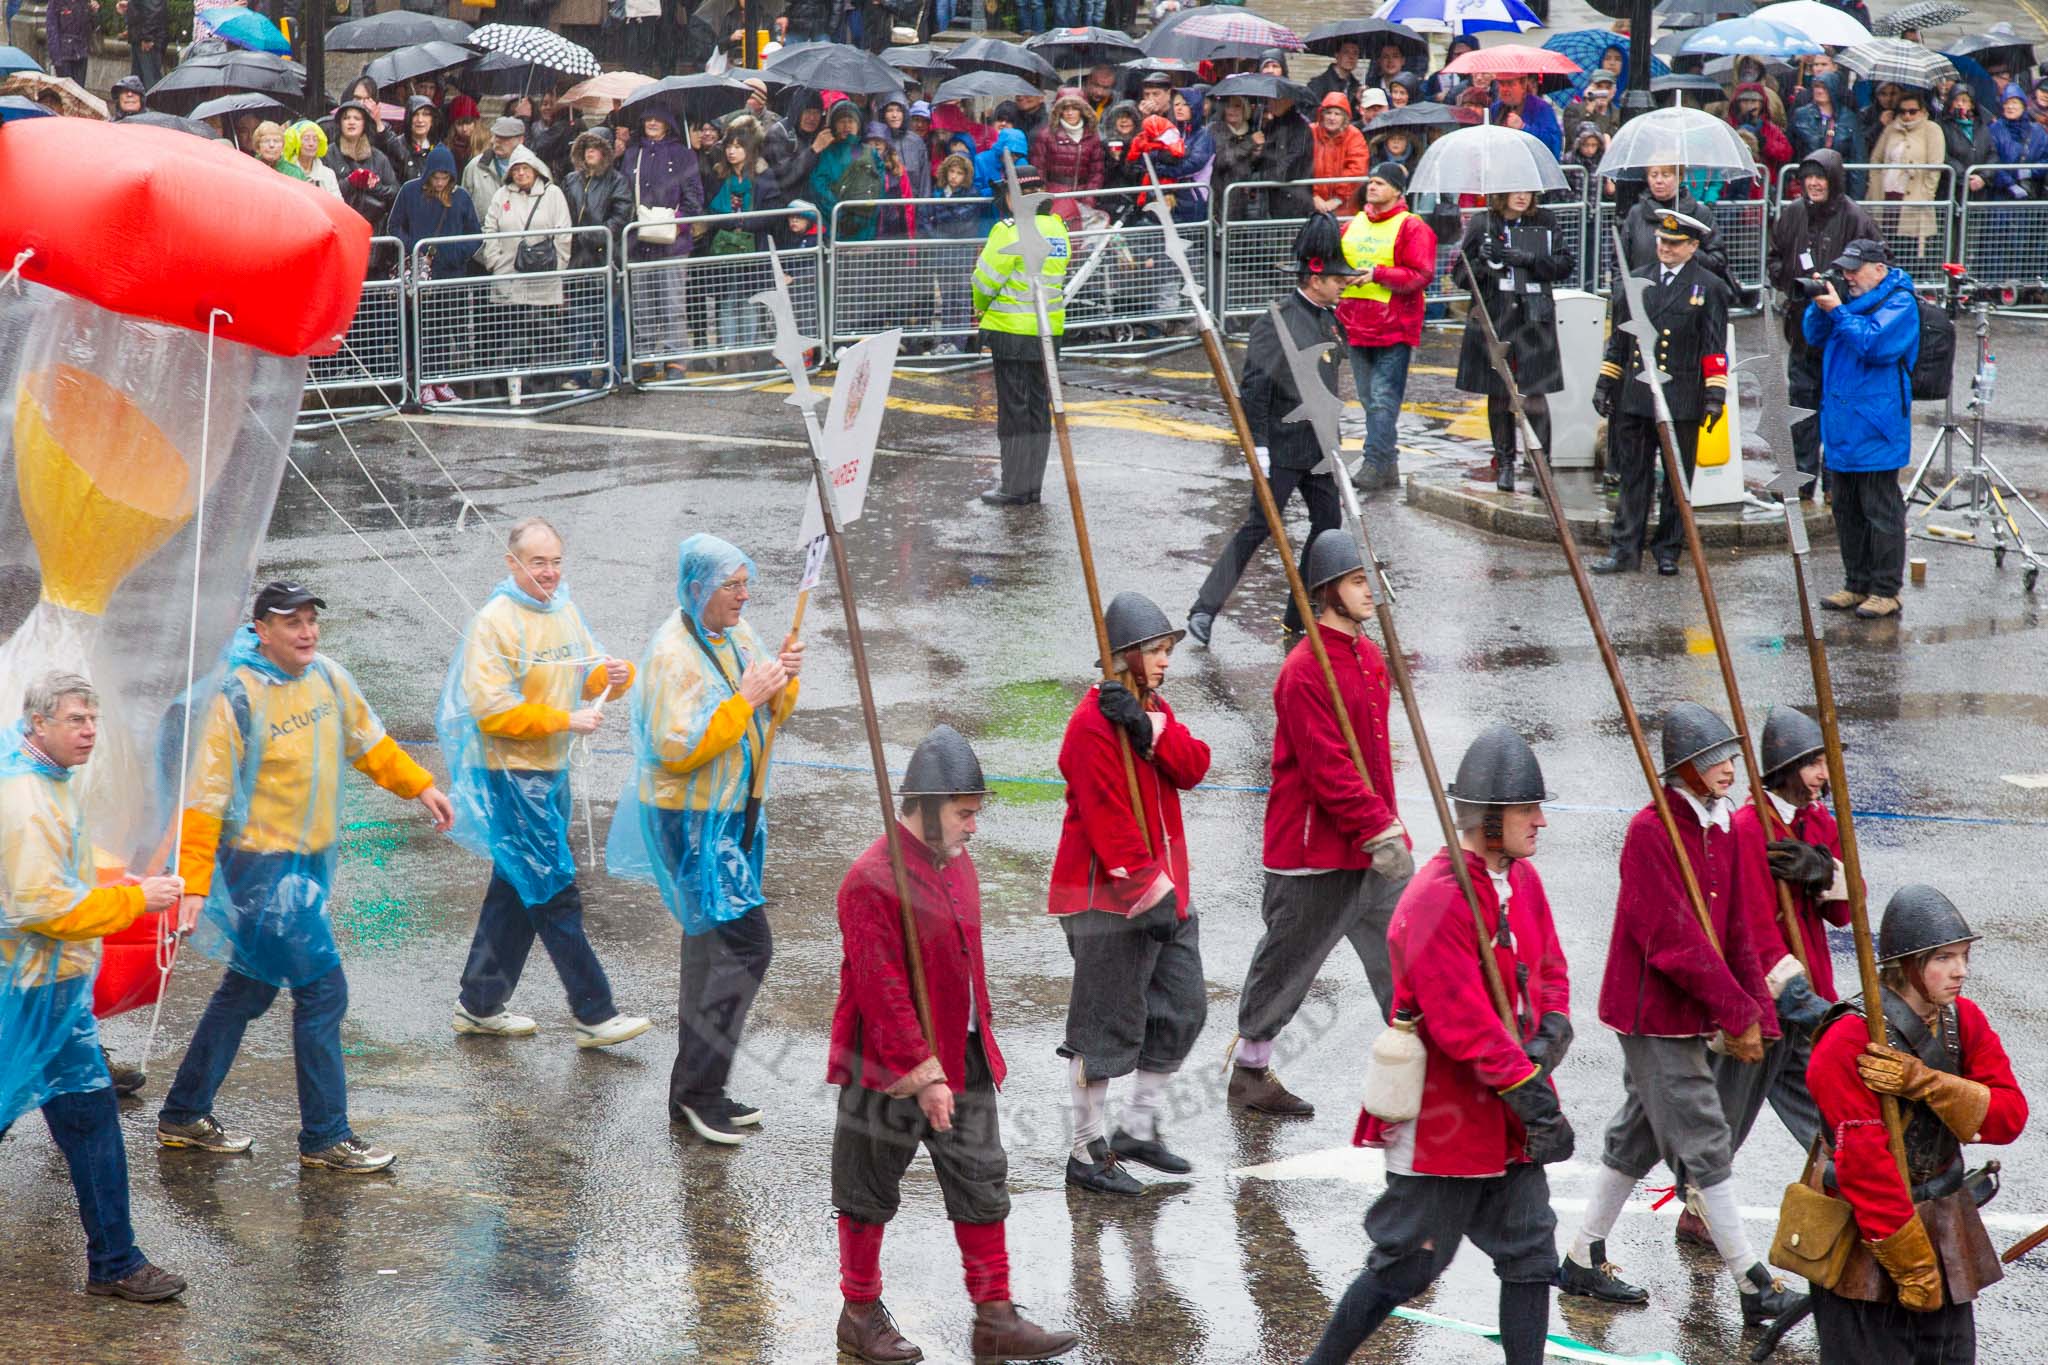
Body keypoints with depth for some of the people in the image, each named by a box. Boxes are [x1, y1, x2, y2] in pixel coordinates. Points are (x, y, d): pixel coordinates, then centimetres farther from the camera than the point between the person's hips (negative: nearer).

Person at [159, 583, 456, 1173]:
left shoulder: (328, 677, 3)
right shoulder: (237, 698, -18)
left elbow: (366, 739, 21)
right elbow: (206, 796, -17)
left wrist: (420, 787, 20)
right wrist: (193, 883, -20)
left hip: (310, 859, 8)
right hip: (261, 865, -8)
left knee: (249, 989, 16)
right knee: (322, 991, -7)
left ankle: (183, 1118, 29)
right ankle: (325, 1138, 4)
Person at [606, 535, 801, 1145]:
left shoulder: (736, 636, 8)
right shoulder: (674, 654, -19)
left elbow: (766, 720, 16)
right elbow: (678, 749, -25)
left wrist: (783, 684, -5)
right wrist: (744, 699, -25)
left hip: (734, 814, 9)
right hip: (692, 820, -9)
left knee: (711, 947, 14)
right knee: (745, 942, -14)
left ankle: (694, 1093, 23)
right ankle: (699, 1088, -6)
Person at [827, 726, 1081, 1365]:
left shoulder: (958, 864, 7)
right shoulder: (872, 881, -21)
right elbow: (882, 991, -22)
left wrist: (978, 1041, 18)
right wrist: (925, 1076, -22)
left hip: (962, 1061, 8)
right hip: (889, 1069, -8)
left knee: (982, 1186, 9)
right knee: (870, 1193, 9)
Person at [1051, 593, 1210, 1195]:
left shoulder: (1154, 710, 13)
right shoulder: (1094, 723, -16)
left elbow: (1193, 767, -4)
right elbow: (1106, 816, -21)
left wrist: (1150, 729, -20)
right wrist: (1146, 886, -23)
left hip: (1166, 889, 9)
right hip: (1110, 898, -9)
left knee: (1183, 1010, 14)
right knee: (1108, 1027, -3)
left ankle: (1138, 1128, 29)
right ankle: (1087, 1155, 7)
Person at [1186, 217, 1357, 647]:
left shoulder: (1329, 317, 11)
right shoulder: (1277, 321, -16)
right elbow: (1254, 387, -18)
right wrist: (1258, 446, -21)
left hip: (1319, 446, 9)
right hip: (1283, 445, -9)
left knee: (1328, 525, 9)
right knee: (1258, 526, -9)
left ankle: (1301, 618, 17)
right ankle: (1204, 611, -5)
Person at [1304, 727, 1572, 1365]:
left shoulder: (1523, 881, 7)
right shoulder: (1435, 900, -22)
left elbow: (1549, 969, 16)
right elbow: (1466, 1023, -25)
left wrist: (1552, 1031, -6)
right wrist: (1533, 1096, -24)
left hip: (1508, 1118, 8)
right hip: (1443, 1116, -8)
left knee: (1530, 1255, 8)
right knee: (1408, 1261, 2)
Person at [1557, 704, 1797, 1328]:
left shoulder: (1719, 831, 10)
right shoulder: (1650, 831, -18)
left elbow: (1735, 932, 13)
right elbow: (1674, 938, -22)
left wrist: (1757, 1014, 5)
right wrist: (1737, 1013, -21)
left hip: (1688, 1017, 9)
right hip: (1654, 1014, -9)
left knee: (1638, 1137, 17)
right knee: (1703, 1144, -5)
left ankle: (1584, 1261, 28)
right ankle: (1754, 1287, -2)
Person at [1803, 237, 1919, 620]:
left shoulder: (1899, 303, -9)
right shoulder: (1852, 298, 15)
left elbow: (1875, 344, -22)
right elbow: (1815, 338, 15)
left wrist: (1837, 311, -19)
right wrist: (1820, 307, -4)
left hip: (1875, 430, -8)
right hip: (1842, 426, 8)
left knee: (1881, 512, -3)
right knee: (1846, 510, 13)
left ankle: (1886, 591, 1)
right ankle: (1857, 585, 21)